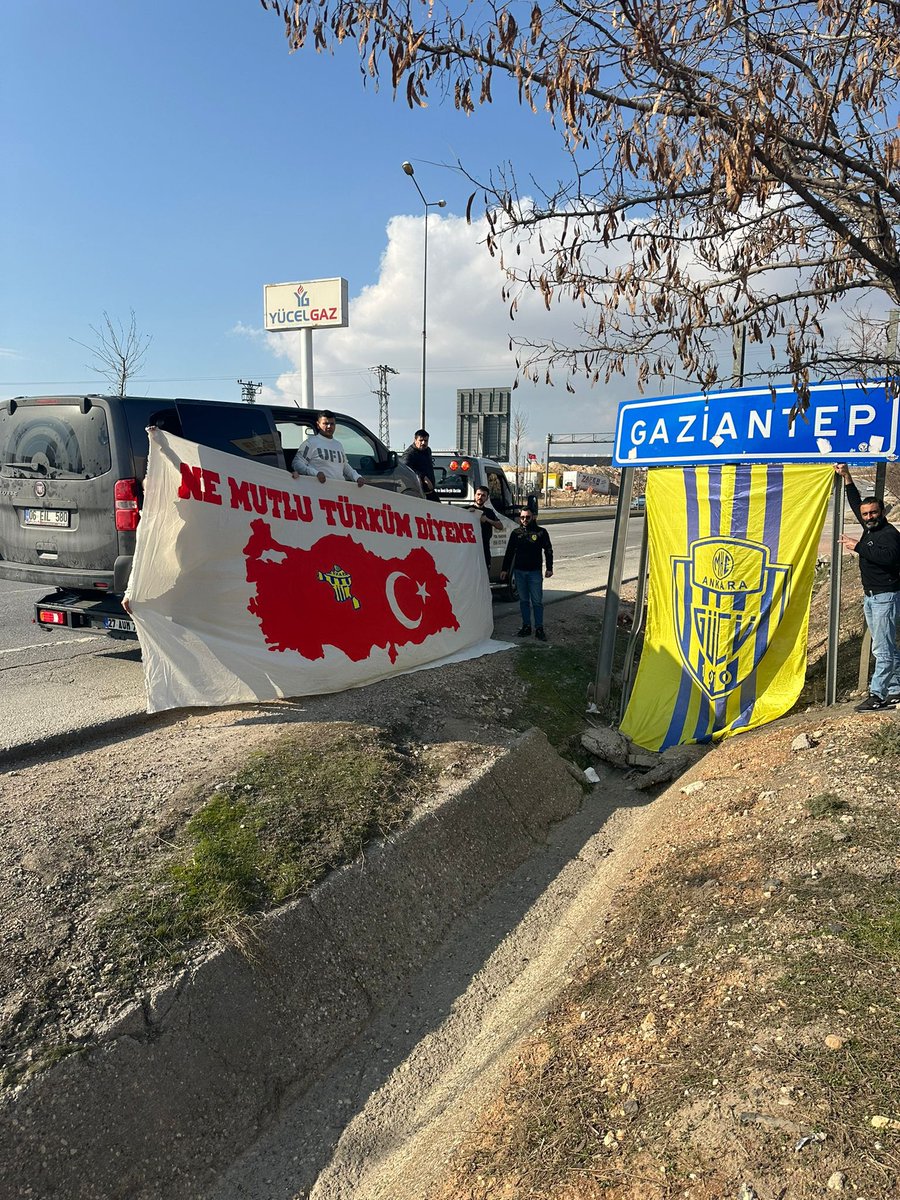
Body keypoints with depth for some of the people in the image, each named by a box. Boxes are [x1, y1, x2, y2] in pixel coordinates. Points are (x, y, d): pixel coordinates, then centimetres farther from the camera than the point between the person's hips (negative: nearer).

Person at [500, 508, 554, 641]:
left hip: (534, 571, -3)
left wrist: (549, 568, -3)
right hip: (519, 571, 3)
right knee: (523, 600, 8)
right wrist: (505, 569, 10)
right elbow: (509, 552, 13)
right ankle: (526, 627, 16)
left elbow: (548, 551, 4)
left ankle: (539, 629, 3)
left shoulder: (541, 532, 1)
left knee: (537, 601, -2)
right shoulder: (516, 533, 8)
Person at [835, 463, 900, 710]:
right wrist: (846, 476, 20)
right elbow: (855, 503, 23)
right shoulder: (869, 529, 11)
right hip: (870, 596, 9)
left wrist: (858, 546, -26)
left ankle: (877, 694, -6)